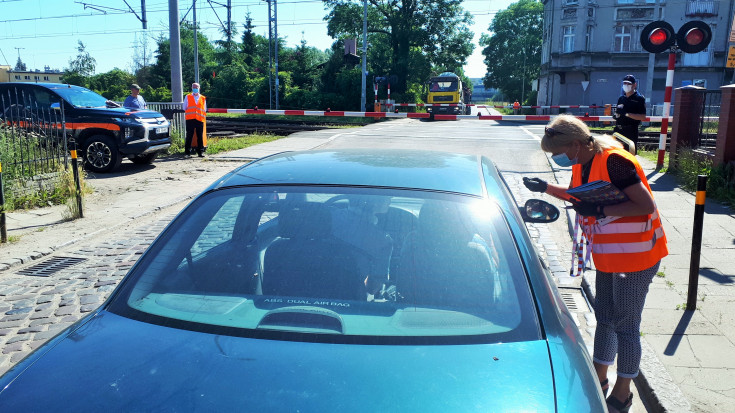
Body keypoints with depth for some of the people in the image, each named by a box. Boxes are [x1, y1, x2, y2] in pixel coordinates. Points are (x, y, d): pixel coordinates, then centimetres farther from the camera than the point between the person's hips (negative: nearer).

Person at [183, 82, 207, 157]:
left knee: (200, 137, 1)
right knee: (189, 136, -2)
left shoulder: (203, 98, 16)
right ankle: (187, 152, 2)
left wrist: (204, 118, 9)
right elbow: (184, 108, 16)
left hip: (200, 120, 1)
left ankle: (200, 152, 6)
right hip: (190, 120, -1)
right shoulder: (188, 97, 14)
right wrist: (185, 116, 8)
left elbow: (205, 110, 18)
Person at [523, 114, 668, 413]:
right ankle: (599, 380, 34)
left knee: (625, 325, 2)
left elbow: (646, 205, -25)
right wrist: (546, 188, 9)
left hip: (635, 256, -9)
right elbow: (579, 197, 21)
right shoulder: (582, 164, 3)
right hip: (608, 256, 9)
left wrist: (600, 210, -29)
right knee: (605, 318, 18)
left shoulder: (613, 161, -24)